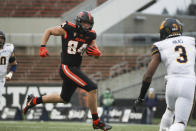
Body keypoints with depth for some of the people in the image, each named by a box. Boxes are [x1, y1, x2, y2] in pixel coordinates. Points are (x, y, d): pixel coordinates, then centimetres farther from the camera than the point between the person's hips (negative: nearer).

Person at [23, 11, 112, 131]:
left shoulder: (90, 35, 4)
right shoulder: (68, 29, -12)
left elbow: (98, 55, 10)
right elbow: (49, 31, 2)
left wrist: (97, 53, -14)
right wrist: (43, 47, -7)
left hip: (76, 69, 8)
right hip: (67, 68, -8)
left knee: (64, 98, 22)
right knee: (92, 88, -18)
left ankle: (34, 101, 37)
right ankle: (96, 121, -9)